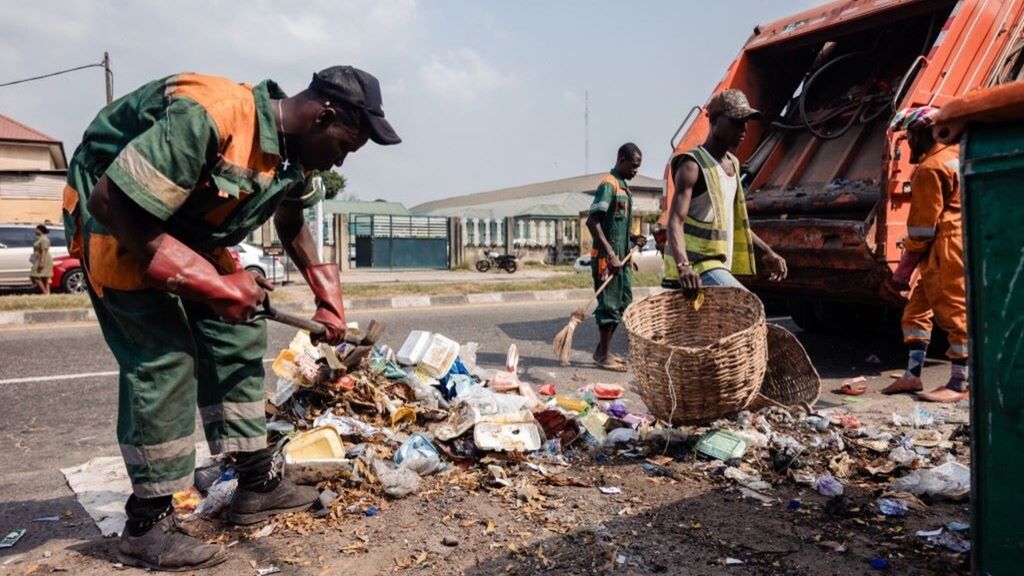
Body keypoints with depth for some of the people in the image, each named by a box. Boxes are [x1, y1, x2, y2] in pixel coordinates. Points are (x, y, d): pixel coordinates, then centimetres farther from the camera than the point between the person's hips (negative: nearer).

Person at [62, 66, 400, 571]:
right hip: (116, 225, -8)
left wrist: (326, 293, 6)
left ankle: (256, 484, 14)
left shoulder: (293, 150, -6)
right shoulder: (207, 118, -34)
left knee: (237, 337, 4)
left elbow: (291, 220, 15)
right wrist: (207, 283, -29)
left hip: (191, 230, 9)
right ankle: (145, 527, -1)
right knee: (162, 359, -14)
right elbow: (111, 202, -31)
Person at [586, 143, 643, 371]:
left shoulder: (623, 186, 17)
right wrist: (610, 255, -26)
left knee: (623, 304, 13)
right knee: (609, 305, -3)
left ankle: (602, 350, 23)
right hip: (606, 258, -9)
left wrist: (632, 239, 10)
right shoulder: (608, 184, -13)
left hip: (621, 257, 10)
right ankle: (604, 356, 7)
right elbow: (592, 222, -22)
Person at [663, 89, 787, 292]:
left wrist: (766, 251, 21)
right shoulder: (693, 166, -13)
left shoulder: (733, 164, 14)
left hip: (719, 265, 9)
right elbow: (676, 222, -24)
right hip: (698, 267, -9)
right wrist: (683, 265, -41)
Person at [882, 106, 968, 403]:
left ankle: (960, 383, 3)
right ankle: (912, 375, 14)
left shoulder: (930, 169, -14)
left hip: (946, 250, -10)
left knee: (954, 314, -4)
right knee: (916, 309, 11)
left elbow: (923, 224, -14)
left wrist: (904, 267, -10)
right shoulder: (955, 156, 15)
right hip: (952, 249, 10)